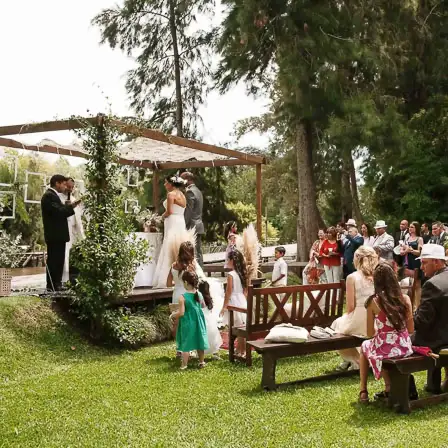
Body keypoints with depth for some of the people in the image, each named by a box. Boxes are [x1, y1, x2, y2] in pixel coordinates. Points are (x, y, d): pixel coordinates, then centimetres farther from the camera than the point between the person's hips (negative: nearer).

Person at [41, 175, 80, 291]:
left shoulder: (53, 195, 19)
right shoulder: (49, 195, -13)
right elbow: (58, 212, -22)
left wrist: (70, 207, 4)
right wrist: (71, 206, -13)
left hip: (58, 234, 10)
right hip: (54, 235, -10)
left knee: (58, 260, 13)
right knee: (54, 261, -6)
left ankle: (56, 284, 19)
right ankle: (52, 286, -1)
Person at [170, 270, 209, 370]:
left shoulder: (182, 297, -20)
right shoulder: (199, 294, -3)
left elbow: (181, 313, -22)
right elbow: (203, 306, 13)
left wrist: (173, 315, -4)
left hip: (187, 323, -5)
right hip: (198, 322, 5)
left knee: (186, 344, 6)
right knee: (199, 341, 16)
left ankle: (184, 364, 10)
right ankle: (202, 362, 27)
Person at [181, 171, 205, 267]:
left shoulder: (190, 192, -12)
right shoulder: (198, 191, 17)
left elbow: (188, 211, -17)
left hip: (192, 226, -9)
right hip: (199, 226, 9)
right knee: (198, 252, 11)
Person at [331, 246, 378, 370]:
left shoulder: (352, 277, -11)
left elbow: (350, 307, -10)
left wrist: (346, 317, 10)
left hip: (359, 324, -5)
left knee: (337, 324, 27)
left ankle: (354, 360, 30)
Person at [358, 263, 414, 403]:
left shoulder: (373, 301, -10)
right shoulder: (405, 299, -3)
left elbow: (370, 333, -5)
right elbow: (411, 329, 3)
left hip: (385, 349, -3)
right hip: (405, 348, 3)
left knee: (365, 346, 32)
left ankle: (363, 391, 30)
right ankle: (389, 387, 36)